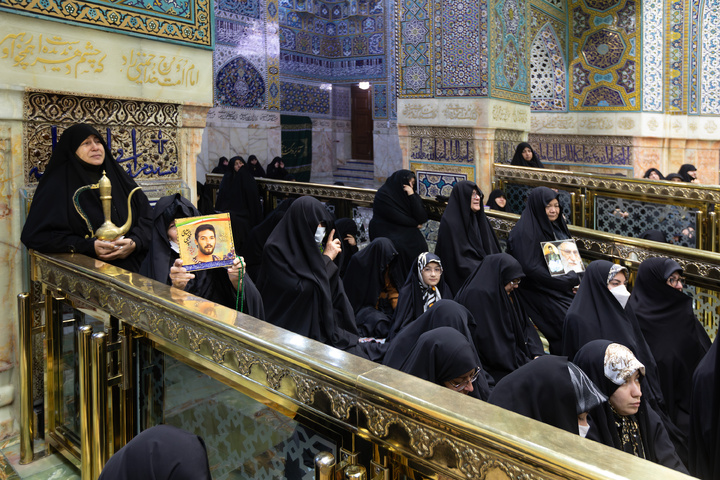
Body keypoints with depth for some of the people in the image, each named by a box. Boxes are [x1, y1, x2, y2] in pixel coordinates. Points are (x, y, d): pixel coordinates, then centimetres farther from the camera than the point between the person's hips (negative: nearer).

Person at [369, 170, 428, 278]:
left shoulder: (412, 195, 8)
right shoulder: (383, 195, -8)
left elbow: (423, 218, -4)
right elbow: (396, 218, -15)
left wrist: (412, 196, -10)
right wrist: (415, 223, -2)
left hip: (407, 231, 5)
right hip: (387, 231, -5)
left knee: (420, 245, -23)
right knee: (400, 246, -32)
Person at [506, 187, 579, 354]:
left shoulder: (557, 227, 13)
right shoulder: (523, 232, -13)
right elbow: (530, 268, -20)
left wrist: (575, 277, 0)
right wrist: (567, 281, -16)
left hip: (566, 289, 8)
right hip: (543, 292, -8)